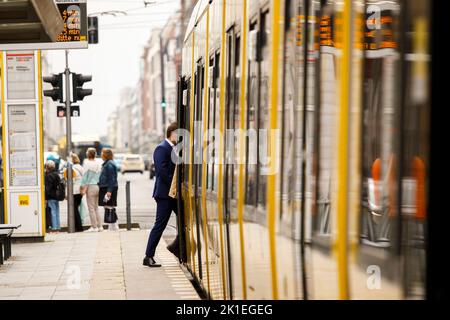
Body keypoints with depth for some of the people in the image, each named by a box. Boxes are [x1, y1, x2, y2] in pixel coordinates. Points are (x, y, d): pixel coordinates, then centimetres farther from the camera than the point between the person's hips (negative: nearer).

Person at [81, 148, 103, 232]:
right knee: (96, 208, 14)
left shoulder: (87, 163, -9)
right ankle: (100, 226, 12)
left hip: (91, 186, -6)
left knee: (91, 208, 0)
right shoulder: (99, 164, 7)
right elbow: (101, 176, 11)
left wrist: (83, 188, -6)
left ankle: (94, 227, 0)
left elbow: (85, 176, -9)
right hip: (98, 186, 6)